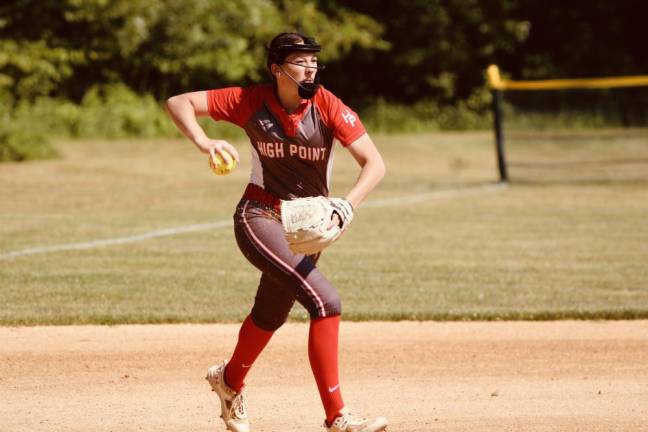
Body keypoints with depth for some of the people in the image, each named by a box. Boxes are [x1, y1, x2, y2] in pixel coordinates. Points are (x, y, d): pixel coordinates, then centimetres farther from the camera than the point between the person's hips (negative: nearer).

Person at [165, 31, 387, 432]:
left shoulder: (327, 106, -14)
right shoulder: (251, 101, -14)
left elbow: (375, 164, -19)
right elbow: (179, 103, -11)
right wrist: (204, 142, -29)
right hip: (260, 216, -4)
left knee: (271, 315, 21)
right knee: (325, 301, -23)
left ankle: (230, 380, 53)